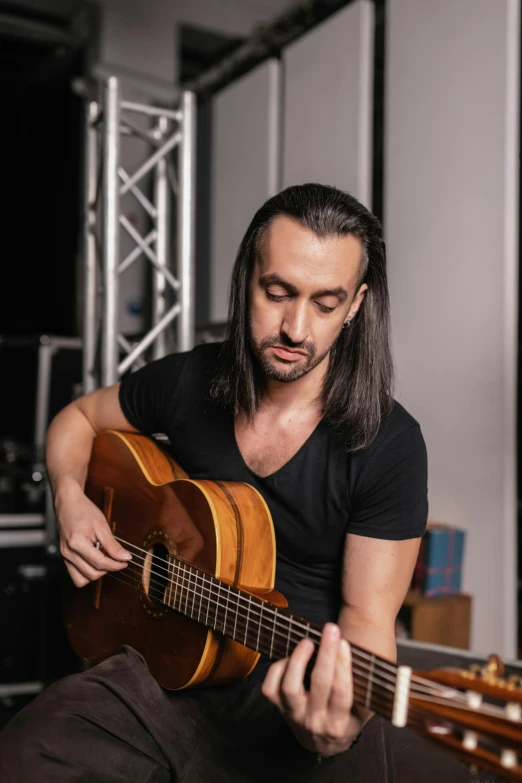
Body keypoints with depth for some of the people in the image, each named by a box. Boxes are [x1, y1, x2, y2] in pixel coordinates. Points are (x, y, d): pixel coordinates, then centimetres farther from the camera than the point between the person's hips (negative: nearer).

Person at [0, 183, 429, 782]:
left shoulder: (389, 446, -12)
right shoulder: (189, 382, -1)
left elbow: (367, 619, -12)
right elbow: (77, 417, 17)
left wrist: (340, 725, -32)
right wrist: (69, 498, -2)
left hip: (297, 692, -1)